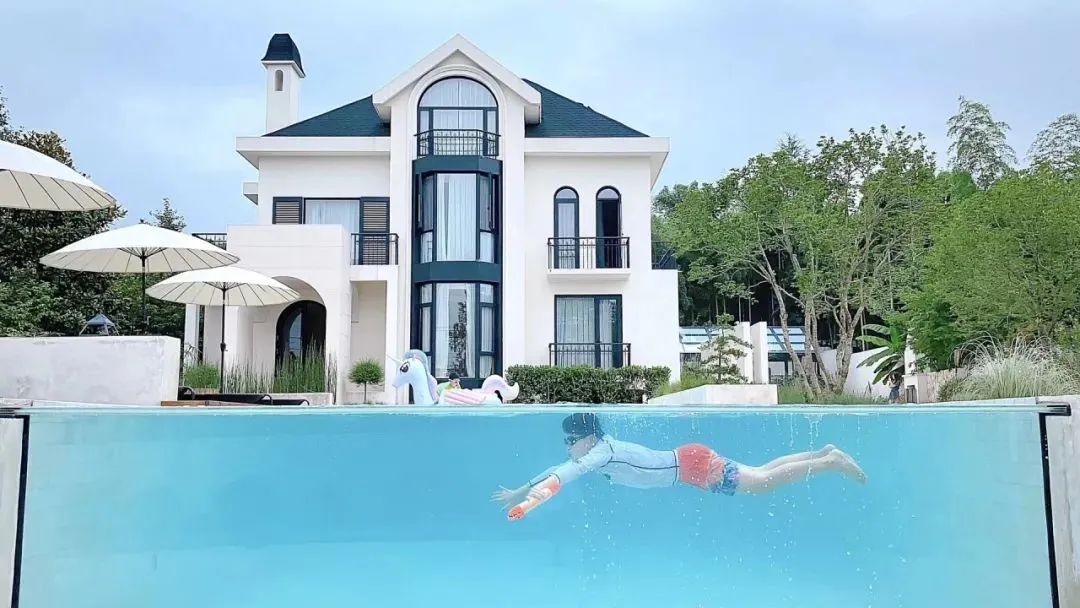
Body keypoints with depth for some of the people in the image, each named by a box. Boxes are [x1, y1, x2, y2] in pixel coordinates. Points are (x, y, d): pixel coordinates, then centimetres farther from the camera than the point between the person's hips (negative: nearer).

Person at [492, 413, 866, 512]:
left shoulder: (603, 452, -19)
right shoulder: (597, 453, 6)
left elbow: (572, 471, -38)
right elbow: (563, 470, 14)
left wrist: (536, 491, -47)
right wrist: (520, 492, 13)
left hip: (693, 464, -8)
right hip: (686, 462, 8)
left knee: (763, 483, -6)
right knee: (759, 473, 16)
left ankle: (831, 463, 3)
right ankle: (824, 452, 24)